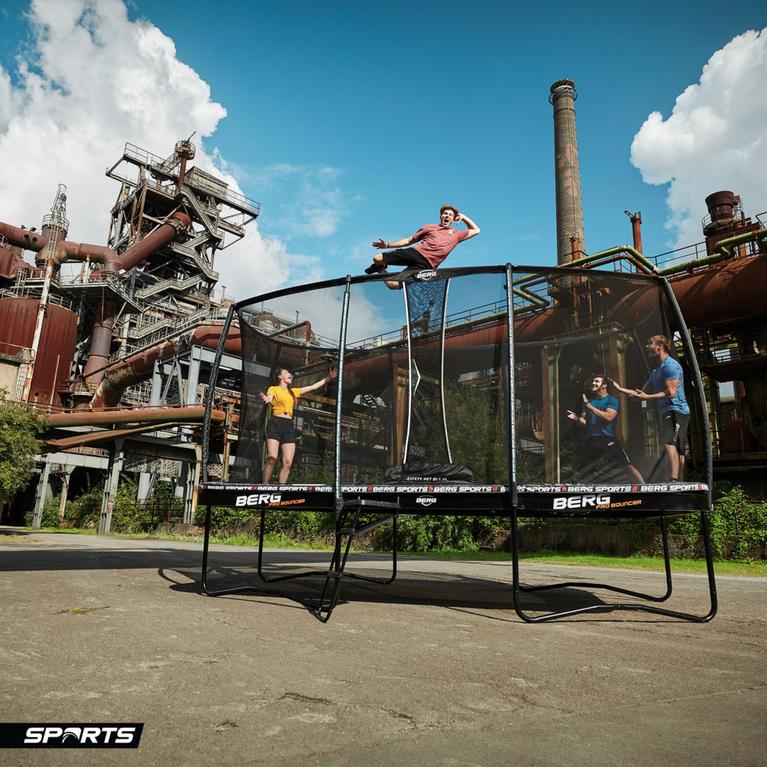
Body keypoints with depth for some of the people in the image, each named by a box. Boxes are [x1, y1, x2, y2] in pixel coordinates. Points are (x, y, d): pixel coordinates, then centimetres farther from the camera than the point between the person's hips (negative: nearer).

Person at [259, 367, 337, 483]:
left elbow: (313, 386, 28)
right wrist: (266, 400, -36)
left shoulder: (294, 391, 25)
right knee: (272, 459, -18)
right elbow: (268, 399, -12)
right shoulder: (273, 389, 10)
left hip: (289, 426, 5)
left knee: (288, 462, -6)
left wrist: (329, 377, 25)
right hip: (275, 423, -5)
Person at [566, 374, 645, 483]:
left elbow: (609, 417, -18)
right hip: (591, 441, 5)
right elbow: (584, 421, 14)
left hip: (608, 439, -5)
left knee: (628, 465, -12)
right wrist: (576, 418, -8)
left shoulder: (612, 400, 0)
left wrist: (590, 407, -21)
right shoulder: (588, 400, 16)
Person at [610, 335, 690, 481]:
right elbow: (642, 393, 23)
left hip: (676, 410, -10)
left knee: (669, 444, -25)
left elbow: (671, 393, -17)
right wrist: (620, 389, 18)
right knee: (678, 451, 9)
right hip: (668, 413, 10)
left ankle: (674, 481, -34)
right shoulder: (656, 371, 23)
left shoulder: (670, 365, -8)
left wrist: (648, 397, -15)